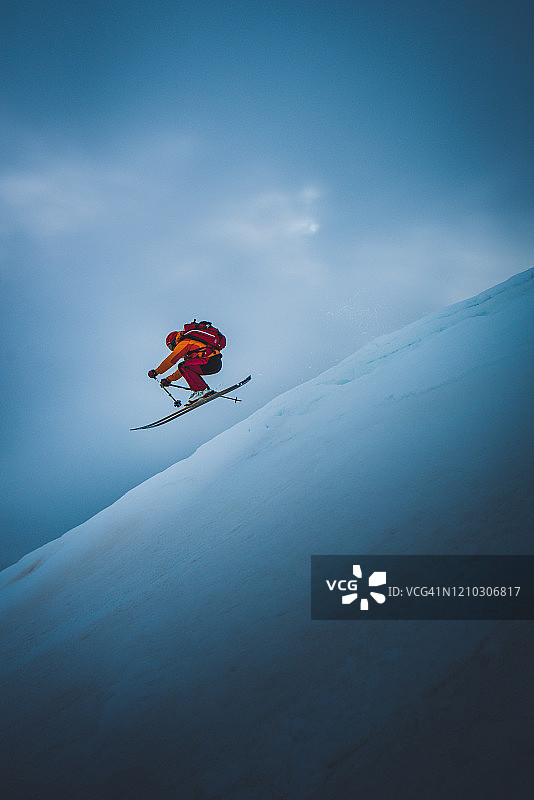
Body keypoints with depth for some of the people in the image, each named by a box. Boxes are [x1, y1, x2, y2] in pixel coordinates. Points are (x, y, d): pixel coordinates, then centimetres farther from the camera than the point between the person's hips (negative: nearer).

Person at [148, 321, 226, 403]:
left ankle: (201, 390, -12)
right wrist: (169, 379, 36)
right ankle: (208, 391, 10)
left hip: (211, 361, -9)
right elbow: (185, 366, 35)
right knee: (188, 370, 17)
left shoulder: (184, 342, 1)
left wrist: (156, 372, 5)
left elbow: (171, 359, -4)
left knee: (183, 367, -6)